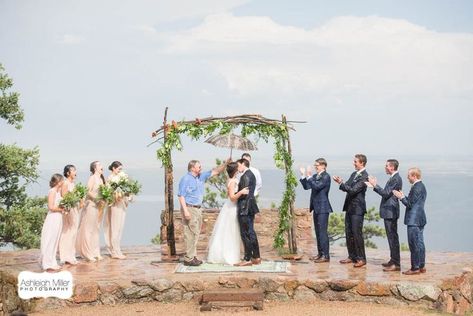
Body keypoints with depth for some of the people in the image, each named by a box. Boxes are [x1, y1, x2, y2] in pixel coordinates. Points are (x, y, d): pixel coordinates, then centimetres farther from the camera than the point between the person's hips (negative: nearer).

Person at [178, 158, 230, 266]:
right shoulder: (185, 179, -10)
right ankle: (188, 258, -8)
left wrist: (225, 164, 6)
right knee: (190, 234, -10)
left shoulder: (201, 177, 13)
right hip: (189, 209, -9)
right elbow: (181, 196, -15)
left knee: (195, 233, 11)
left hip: (198, 209, 9)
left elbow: (215, 172, 17)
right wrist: (185, 211, -22)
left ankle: (193, 257, 17)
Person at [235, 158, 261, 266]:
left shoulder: (245, 176, -16)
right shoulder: (251, 174, 15)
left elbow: (244, 193, -20)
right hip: (250, 207, 10)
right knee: (251, 232, 15)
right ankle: (256, 257, 20)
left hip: (244, 208, -10)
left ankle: (247, 259, -2)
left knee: (245, 233, -5)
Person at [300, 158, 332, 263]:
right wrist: (303, 176, 1)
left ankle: (325, 255, -5)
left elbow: (317, 186, -23)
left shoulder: (326, 176, -11)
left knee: (322, 231, -8)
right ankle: (320, 253, 20)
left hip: (323, 208, -9)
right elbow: (306, 186, 10)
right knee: (318, 232, 13)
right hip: (316, 207, 9)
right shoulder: (315, 176, 13)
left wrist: (309, 176, -23)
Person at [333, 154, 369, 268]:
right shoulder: (354, 174, 14)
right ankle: (352, 256, 20)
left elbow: (353, 190, -21)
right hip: (349, 207, 9)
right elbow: (347, 187, 13)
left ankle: (361, 259, 1)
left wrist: (341, 183, -17)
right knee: (349, 233, 12)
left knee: (357, 233, -6)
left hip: (357, 208, -9)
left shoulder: (364, 176, -15)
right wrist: (340, 182, -7)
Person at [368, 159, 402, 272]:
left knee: (393, 237, -8)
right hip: (389, 212, 10)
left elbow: (386, 193, -21)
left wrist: (375, 185, -15)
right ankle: (393, 260, 23)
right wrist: (375, 185, 11)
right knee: (392, 237, 15)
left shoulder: (396, 179, -16)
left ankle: (396, 264, -5)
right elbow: (385, 193, 17)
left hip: (391, 212, -10)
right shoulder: (393, 178, 15)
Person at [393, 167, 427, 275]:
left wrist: (401, 197, -8)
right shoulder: (422, 186, 14)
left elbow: (410, 204, -18)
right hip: (420, 219, 10)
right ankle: (421, 266, 20)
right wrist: (403, 196, 12)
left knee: (414, 244, -5)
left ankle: (415, 268, -1)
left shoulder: (416, 188, -18)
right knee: (419, 243, 14)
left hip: (414, 220, -10)